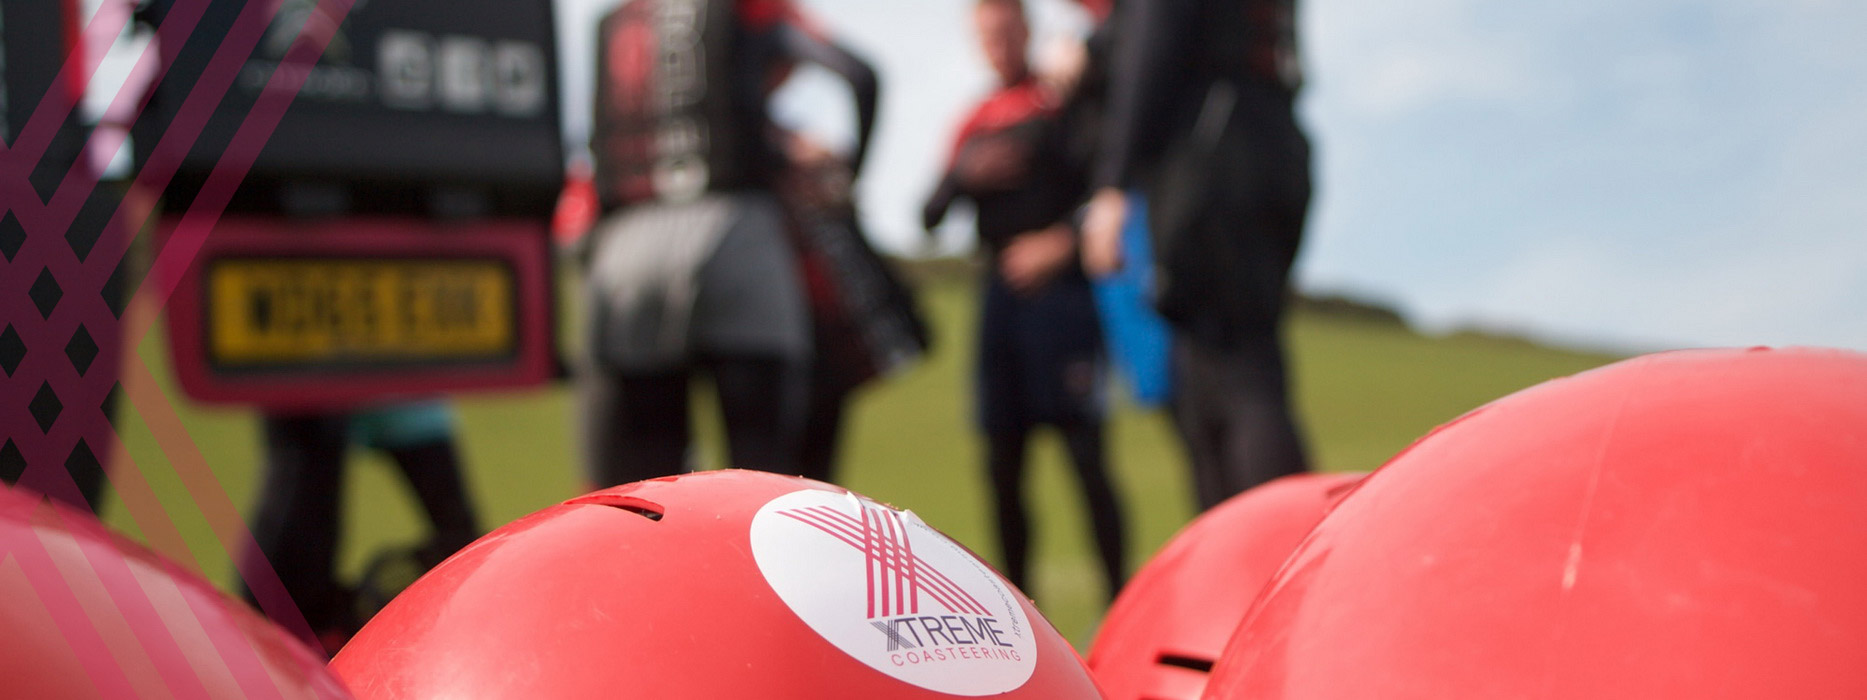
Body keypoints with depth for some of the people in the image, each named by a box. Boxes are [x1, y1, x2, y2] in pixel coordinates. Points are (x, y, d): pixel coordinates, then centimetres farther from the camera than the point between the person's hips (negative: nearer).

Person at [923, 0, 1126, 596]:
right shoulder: (975, 123, 14)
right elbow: (930, 216, 11)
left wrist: (1063, 241, -16)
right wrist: (964, 174, -7)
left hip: (1061, 293, -5)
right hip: (1000, 295, 5)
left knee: (1085, 452, -9)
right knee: (1002, 460, 7)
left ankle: (1119, 601, -3)